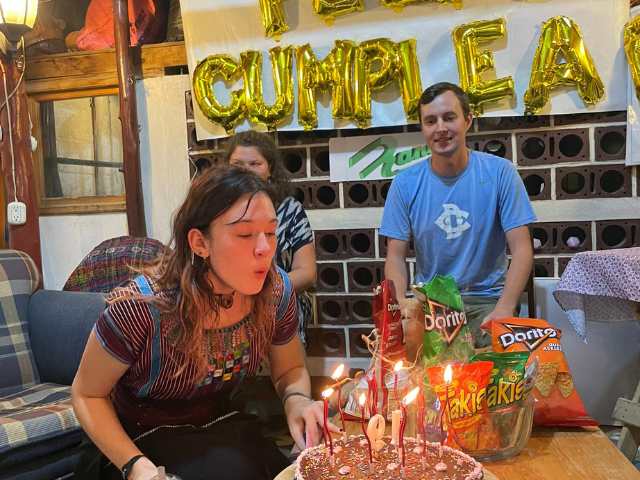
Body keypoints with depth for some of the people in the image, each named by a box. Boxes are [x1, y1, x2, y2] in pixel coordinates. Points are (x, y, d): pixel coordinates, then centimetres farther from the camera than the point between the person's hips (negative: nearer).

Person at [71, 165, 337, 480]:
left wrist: (297, 401, -19)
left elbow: (290, 369, 3)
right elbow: (87, 395, -11)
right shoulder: (141, 309, -28)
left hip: (219, 428, 4)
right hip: (138, 442, -3)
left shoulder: (276, 291, -16)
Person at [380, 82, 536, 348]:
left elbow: (522, 249, -7)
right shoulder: (405, 183, 1)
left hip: (487, 298, -1)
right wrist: (400, 304, -20)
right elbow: (395, 257, 0)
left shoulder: (499, 172, -3)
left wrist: (504, 309, -23)